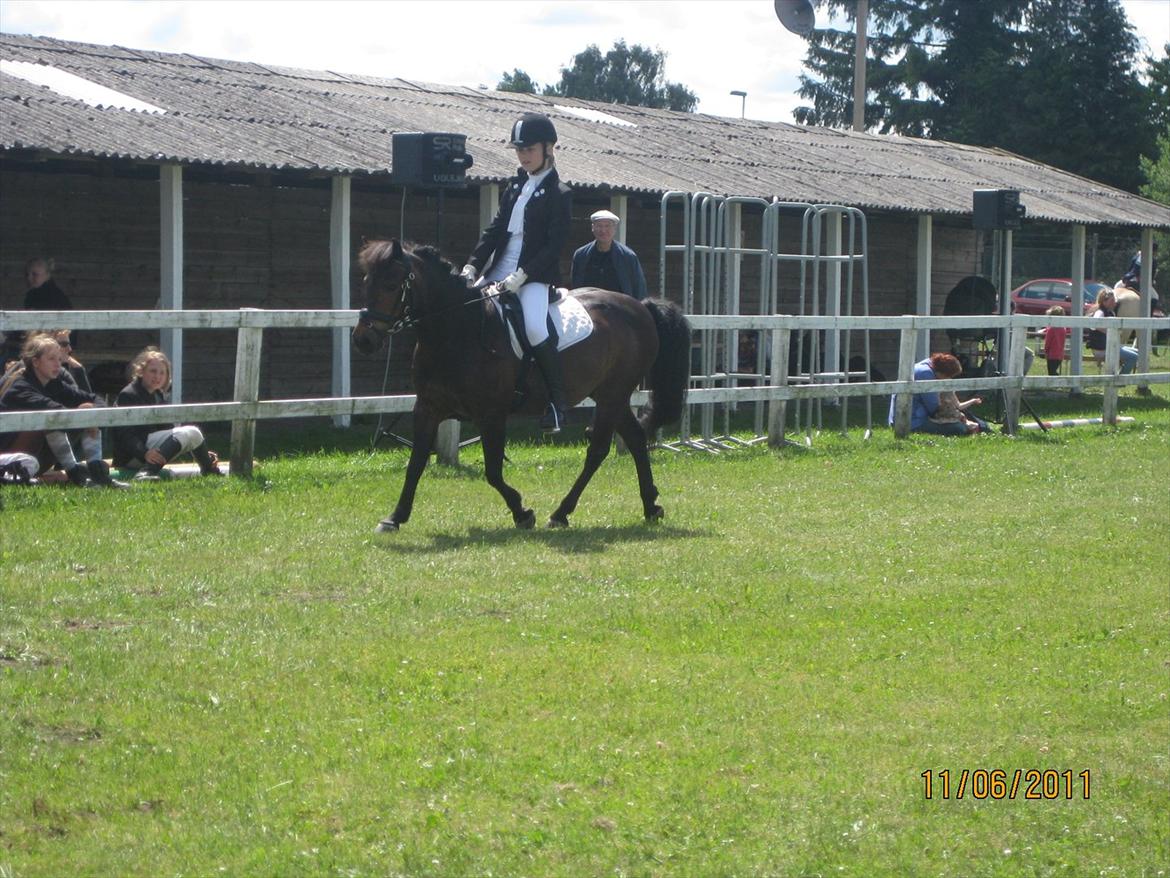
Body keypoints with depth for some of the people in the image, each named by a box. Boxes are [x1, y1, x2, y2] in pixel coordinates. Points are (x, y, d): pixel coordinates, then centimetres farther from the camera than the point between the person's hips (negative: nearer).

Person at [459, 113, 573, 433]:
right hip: (499, 271, 8)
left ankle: (557, 401, -19)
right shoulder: (515, 185, 17)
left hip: (535, 275, -8)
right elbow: (495, 229, 14)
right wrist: (472, 266, 0)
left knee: (533, 326, -31)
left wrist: (521, 276, -21)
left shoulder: (559, 194, -4)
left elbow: (555, 244, -12)